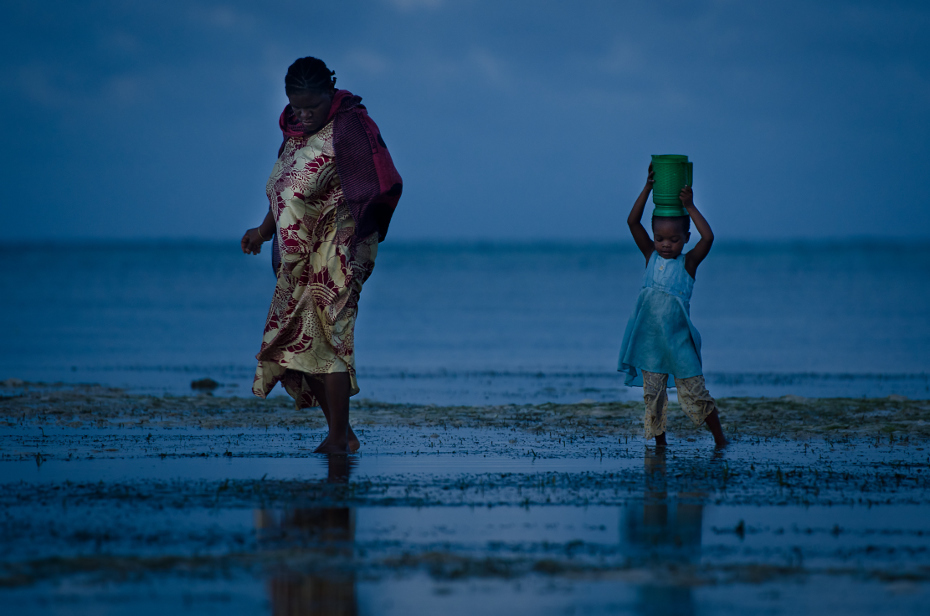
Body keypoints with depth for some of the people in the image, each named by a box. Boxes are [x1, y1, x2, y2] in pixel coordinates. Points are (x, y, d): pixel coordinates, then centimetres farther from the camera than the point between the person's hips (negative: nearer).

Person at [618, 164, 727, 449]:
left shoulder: (688, 262, -3)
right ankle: (659, 441, 15)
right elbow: (633, 222, -2)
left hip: (679, 341, -3)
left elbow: (708, 238, -19)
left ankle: (719, 439, 11)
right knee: (652, 395, 5)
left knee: (695, 393, 0)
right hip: (650, 340, 3)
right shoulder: (651, 256, 5)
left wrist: (690, 207, -15)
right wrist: (648, 189, -9)